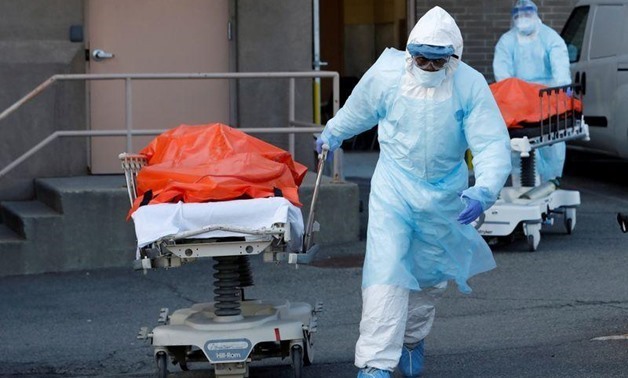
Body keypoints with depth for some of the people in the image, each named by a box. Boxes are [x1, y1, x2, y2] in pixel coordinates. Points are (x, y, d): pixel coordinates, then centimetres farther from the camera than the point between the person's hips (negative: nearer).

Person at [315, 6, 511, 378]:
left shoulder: (471, 85, -20)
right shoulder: (385, 74, -16)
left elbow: (494, 145, -23)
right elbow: (358, 111, 7)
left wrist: (484, 190, -40)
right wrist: (333, 134, 24)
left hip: (444, 193, 1)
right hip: (394, 186, -1)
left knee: (431, 275, 18)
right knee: (386, 270, -17)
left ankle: (413, 339, 45)